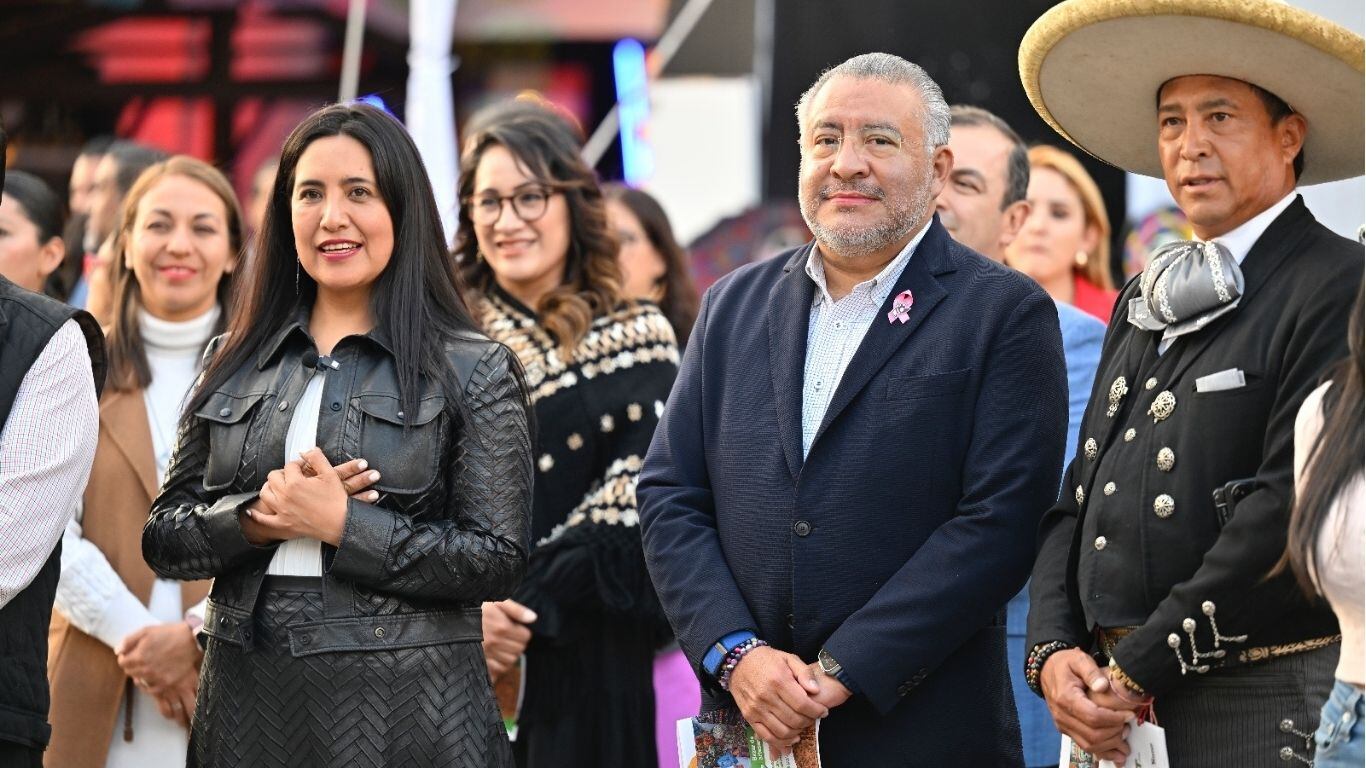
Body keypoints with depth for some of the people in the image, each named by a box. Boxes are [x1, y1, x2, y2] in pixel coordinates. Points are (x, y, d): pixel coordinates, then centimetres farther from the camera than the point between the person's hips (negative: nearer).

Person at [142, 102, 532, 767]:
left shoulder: (472, 370, 0)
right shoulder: (236, 363, 10)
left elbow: (497, 560, -8)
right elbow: (164, 538, 8)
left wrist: (340, 524, -16)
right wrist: (255, 519, -12)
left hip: (403, 708, -3)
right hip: (246, 700, 3)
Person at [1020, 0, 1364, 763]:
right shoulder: (1144, 304, 17)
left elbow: (1295, 507, -16)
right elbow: (1078, 499, 16)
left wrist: (1140, 667, -15)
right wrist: (1054, 651, -1)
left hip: (1267, 705, -6)